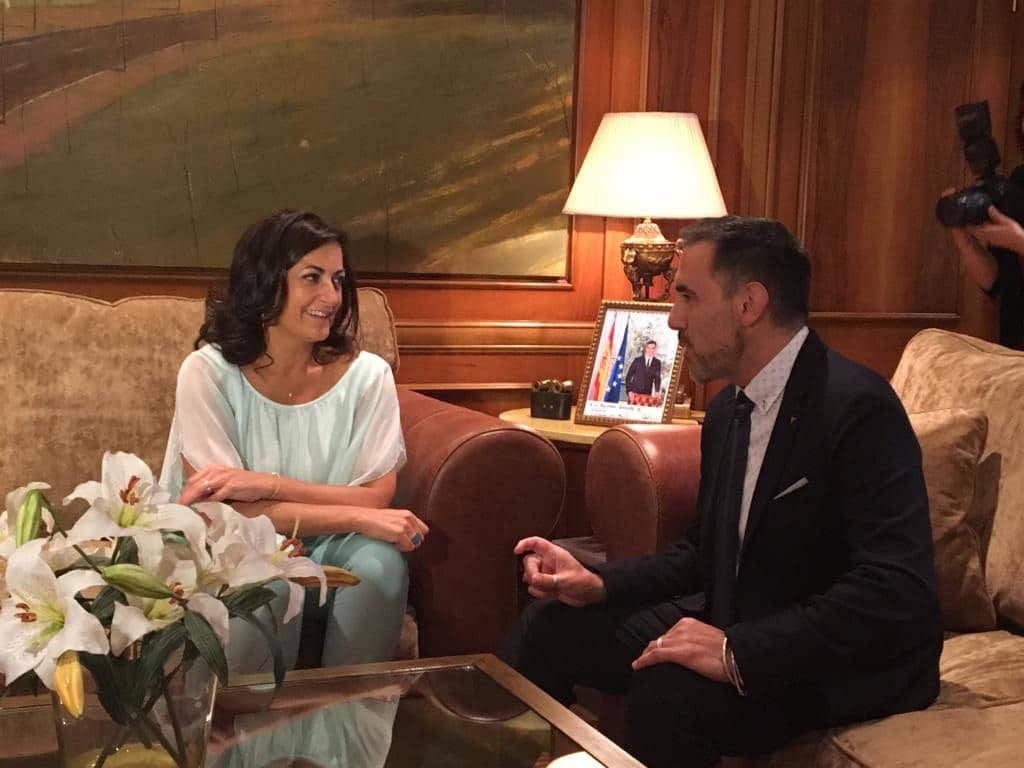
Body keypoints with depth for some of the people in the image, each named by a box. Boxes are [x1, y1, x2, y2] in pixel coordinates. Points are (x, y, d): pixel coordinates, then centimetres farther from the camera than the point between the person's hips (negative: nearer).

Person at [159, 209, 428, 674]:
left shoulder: (366, 375, -5)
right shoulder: (209, 372, -11)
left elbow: (377, 499, -10)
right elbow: (223, 508, -18)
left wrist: (269, 485, -24)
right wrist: (357, 518, -26)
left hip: (328, 553, 2)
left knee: (381, 561, -29)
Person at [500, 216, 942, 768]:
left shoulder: (858, 408, -22)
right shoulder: (729, 408, 7)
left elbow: (899, 592, -31)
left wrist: (740, 651, -34)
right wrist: (600, 583, 1)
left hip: (849, 661, -8)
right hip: (738, 623, 9)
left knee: (669, 689, -32)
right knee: (550, 627, 2)